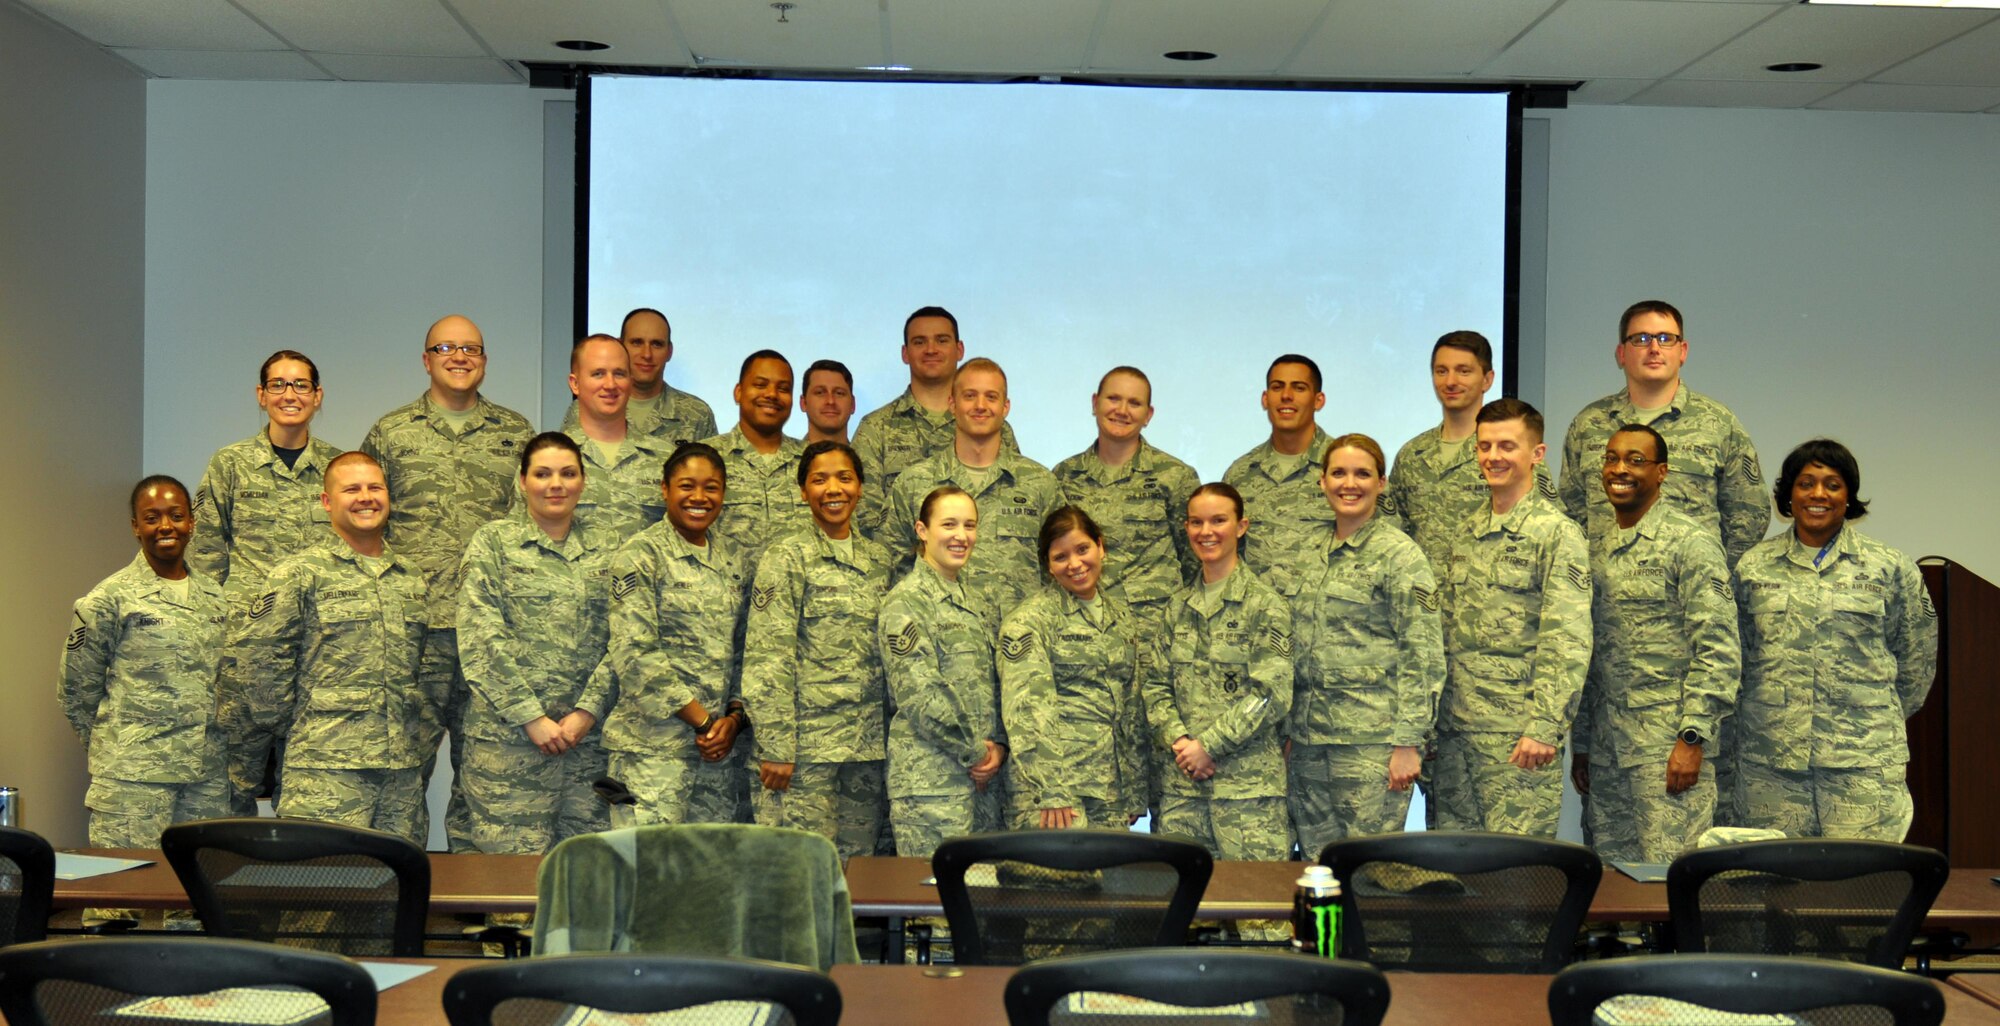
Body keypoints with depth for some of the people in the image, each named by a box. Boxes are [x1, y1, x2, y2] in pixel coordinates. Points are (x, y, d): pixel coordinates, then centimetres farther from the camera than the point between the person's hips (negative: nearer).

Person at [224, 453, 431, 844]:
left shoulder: (412, 576, 16)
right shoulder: (299, 574, 0)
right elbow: (252, 655, -4)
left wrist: (426, 730, 14)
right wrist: (296, 715, -2)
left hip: (404, 767, 5)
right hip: (326, 765, -5)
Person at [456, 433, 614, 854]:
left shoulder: (606, 547, 13)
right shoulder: (494, 542, 4)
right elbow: (479, 642, -5)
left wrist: (588, 712, -6)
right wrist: (532, 718, -11)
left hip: (589, 735, 3)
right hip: (509, 735, -3)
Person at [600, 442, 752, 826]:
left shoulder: (731, 562, 16)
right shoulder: (642, 556, -4)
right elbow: (634, 654, -12)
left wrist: (735, 718, 0)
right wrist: (703, 720, -12)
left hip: (719, 745, 6)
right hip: (653, 745, -6)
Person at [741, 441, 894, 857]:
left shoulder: (878, 559, 14)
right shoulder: (786, 557, -4)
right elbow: (767, 658, -9)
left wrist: (890, 735, 13)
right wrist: (776, 748, -15)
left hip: (868, 743, 6)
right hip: (807, 742, -6)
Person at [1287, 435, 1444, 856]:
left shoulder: (1400, 555, -6)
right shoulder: (1310, 557, 15)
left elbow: (1425, 657, -10)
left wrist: (1408, 742, -16)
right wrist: (1289, 735, 16)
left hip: (1371, 741, -7)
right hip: (1310, 740, 7)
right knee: (1316, 864, 8)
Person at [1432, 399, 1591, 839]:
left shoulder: (1558, 534, -6)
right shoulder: (1467, 534, 17)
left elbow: (1568, 644, -14)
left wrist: (1544, 728, -22)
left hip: (1516, 736, -7)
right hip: (1454, 733, 7)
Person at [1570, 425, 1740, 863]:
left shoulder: (1690, 543, -5)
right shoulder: (1596, 552, 16)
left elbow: (1720, 651, -11)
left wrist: (1692, 737, -17)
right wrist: (1580, 745, 16)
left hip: (1669, 746, -7)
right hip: (1606, 752, 7)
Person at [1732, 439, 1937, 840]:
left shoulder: (1890, 569, 6)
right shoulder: (1752, 567, 9)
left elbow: (1918, 656, 14)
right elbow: (1735, 656, 17)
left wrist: (1881, 719, 14)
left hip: (1864, 761, -1)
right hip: (1771, 760, 1)